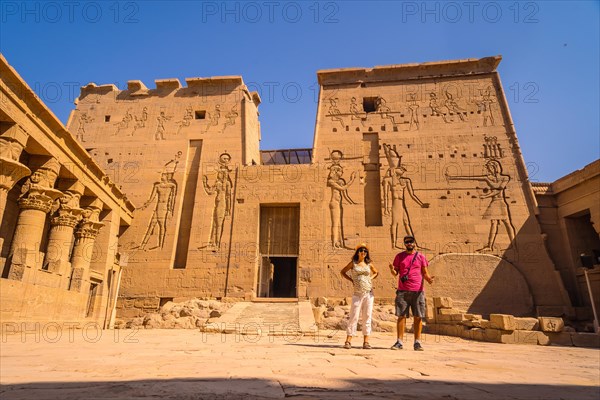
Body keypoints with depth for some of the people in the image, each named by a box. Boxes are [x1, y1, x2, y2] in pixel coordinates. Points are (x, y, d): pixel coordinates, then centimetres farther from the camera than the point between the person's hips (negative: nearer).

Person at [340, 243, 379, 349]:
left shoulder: (369, 264, 9)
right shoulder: (353, 263, 3)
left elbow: (376, 272, 26)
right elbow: (342, 272, 13)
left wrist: (371, 278, 9)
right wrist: (351, 280, 4)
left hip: (369, 293, 2)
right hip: (357, 294, -2)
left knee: (367, 317, 3)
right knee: (354, 317, -3)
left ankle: (366, 342, 10)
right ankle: (348, 341, 3)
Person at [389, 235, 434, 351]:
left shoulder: (420, 257, 9)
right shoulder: (399, 256, 9)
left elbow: (425, 273, 10)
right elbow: (395, 273, 9)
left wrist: (429, 279, -12)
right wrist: (392, 270, -13)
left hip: (417, 291, 0)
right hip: (402, 291, 0)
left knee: (418, 317, 1)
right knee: (401, 316, 1)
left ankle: (417, 342, 11)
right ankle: (399, 342, 7)